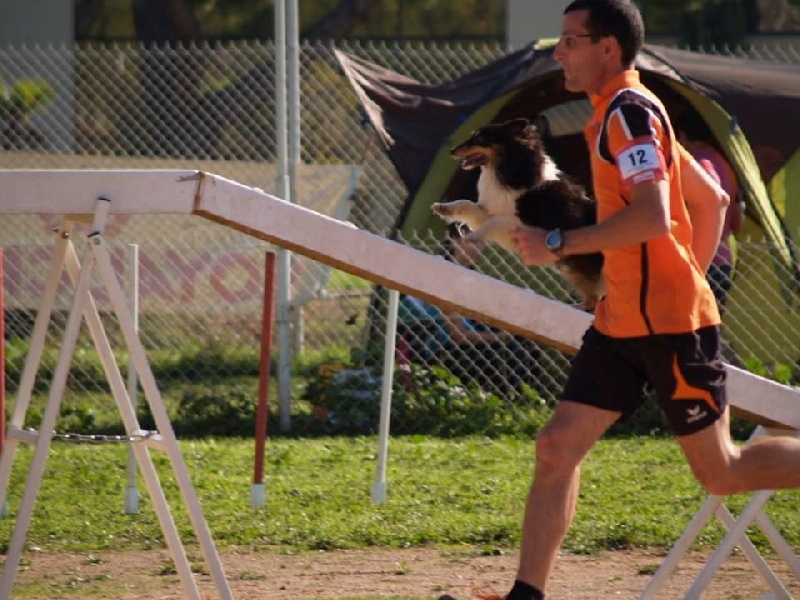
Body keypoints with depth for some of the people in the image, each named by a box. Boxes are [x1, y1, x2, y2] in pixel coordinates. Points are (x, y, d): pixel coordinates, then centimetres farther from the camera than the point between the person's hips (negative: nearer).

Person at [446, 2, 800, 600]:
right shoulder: (628, 113, 16)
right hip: (622, 320, 10)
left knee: (721, 472, -1)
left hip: (668, 323, -10)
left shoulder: (628, 111, -14)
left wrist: (558, 244, -20)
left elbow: (652, 216, -26)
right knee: (558, 445, 1)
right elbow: (712, 200, 22)